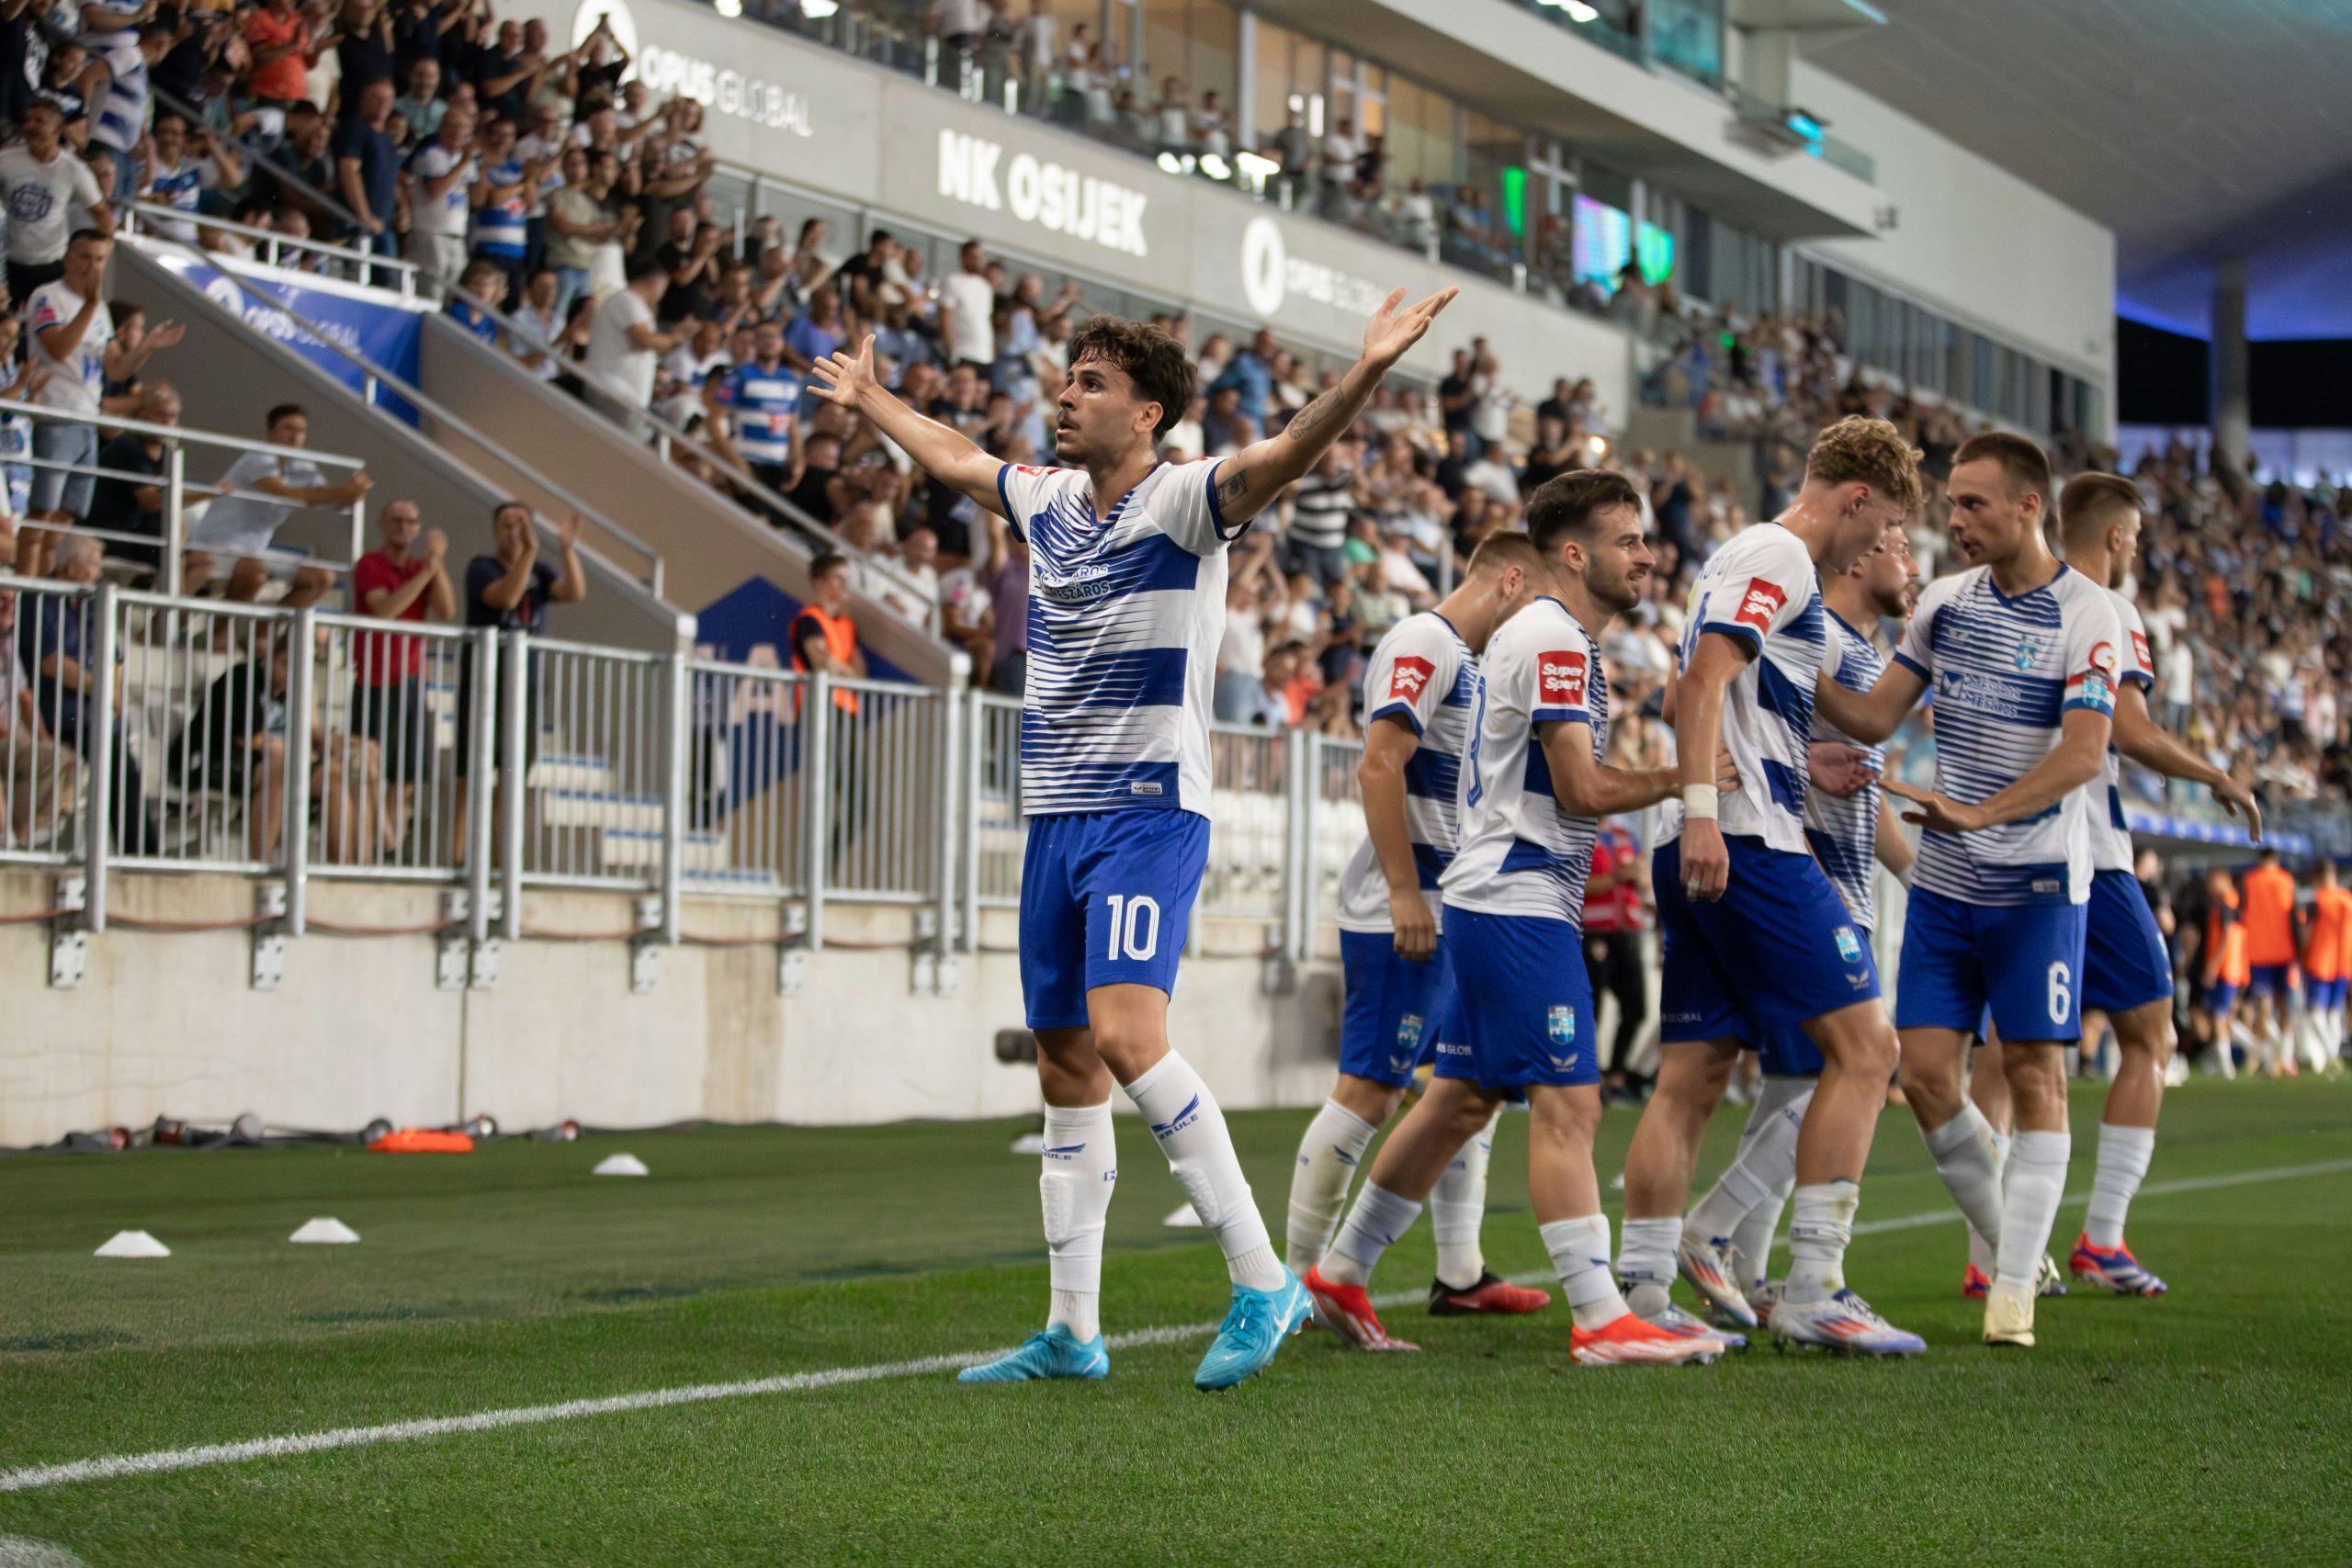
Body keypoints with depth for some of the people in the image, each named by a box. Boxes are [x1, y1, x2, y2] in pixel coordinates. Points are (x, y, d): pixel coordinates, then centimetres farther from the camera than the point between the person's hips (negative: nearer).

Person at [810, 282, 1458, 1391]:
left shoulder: (1185, 500, -7)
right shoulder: (1045, 499, 12)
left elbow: (1283, 457, -26)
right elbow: (952, 458, 33)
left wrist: (1364, 375, -42)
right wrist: (870, 401, 45)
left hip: (1149, 813, -7)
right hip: (1054, 814, 7)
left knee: (1125, 1036, -23)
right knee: (1068, 1072, 8)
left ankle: (1262, 1282, -15)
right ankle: (1073, 1331, 14)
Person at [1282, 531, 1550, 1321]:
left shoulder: (1464, 661, 19)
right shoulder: (1423, 643, -12)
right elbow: (1379, 767, -20)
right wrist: (1405, 893, -23)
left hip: (1449, 912, 10)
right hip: (1404, 912, -10)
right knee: (1369, 1091, -7)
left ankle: (1460, 1274, 16)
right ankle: (1298, 1275, -1)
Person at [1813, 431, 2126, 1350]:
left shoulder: (2087, 616, -10)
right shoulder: (1945, 603, 7)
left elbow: (2084, 754, -20)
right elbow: (1874, 719, 9)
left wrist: (1979, 815, -32)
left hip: (2036, 885, -5)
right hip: (1943, 883, 5)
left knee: (2035, 1075, -4)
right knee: (1926, 1076, 0)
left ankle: (2015, 1287, 1)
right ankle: (2005, 1240, 21)